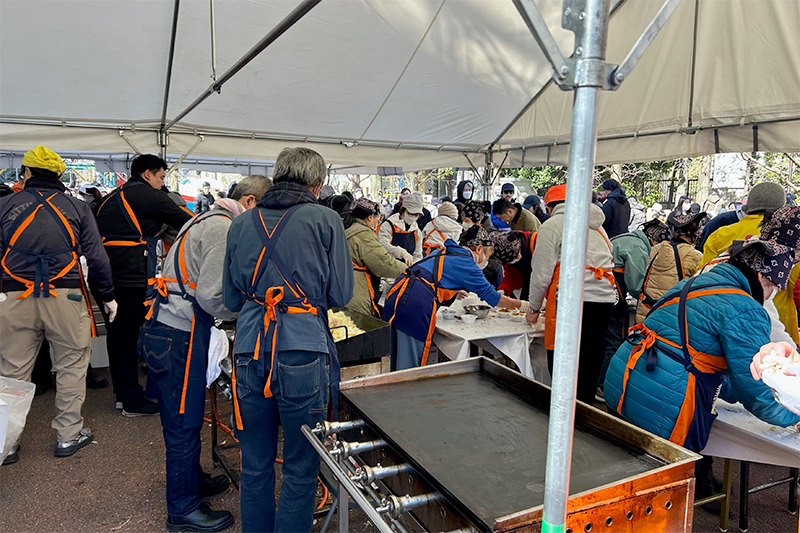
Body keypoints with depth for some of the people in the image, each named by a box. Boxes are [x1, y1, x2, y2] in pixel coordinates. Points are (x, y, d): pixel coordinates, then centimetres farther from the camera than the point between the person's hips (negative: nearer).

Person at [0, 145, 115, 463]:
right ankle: (68, 435, 18)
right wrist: (107, 296, 11)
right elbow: (96, 256, 4)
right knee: (71, 365, 11)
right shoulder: (77, 208, 5)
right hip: (65, 297, -1)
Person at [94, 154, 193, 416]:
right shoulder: (149, 195, -6)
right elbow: (186, 221, -4)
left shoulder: (112, 197, 21)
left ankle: (122, 394, 26)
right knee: (128, 337, -2)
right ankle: (133, 402, 7)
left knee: (117, 335, 15)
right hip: (128, 278, -9)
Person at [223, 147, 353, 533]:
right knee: (300, 472, 12)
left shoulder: (241, 225, 10)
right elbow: (340, 294, 1)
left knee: (254, 468, 19)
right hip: (303, 353, -4)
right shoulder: (325, 220, -1)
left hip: (250, 353, 4)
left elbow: (230, 299, 15)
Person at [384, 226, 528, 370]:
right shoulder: (466, 264, 0)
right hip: (415, 306, -8)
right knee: (412, 364, 2)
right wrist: (521, 305, 15)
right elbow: (491, 296, 4)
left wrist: (454, 293, 43)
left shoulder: (443, 252, 22)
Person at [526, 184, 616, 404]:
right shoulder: (597, 226, 23)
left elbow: (542, 274, -1)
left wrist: (534, 309, 9)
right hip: (605, 300, 7)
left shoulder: (552, 226, 2)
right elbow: (607, 263, 23)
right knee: (590, 364, 14)